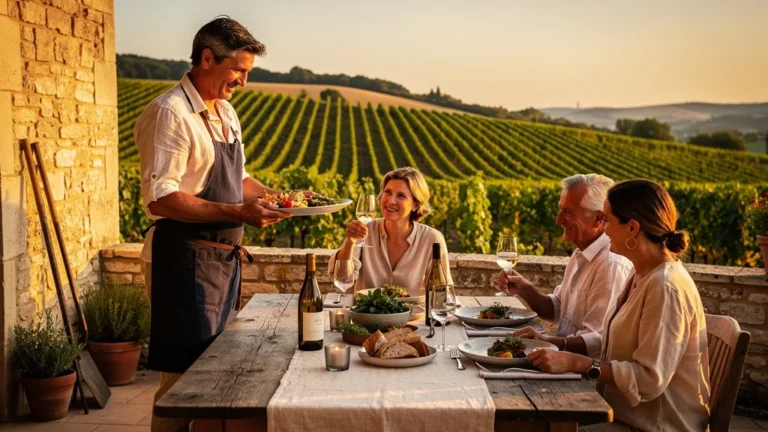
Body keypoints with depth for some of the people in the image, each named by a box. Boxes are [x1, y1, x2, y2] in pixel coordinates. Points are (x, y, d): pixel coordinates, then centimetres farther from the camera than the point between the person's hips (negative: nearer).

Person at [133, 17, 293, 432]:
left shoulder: (226, 112, 13)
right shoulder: (169, 113, -15)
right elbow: (160, 199, -22)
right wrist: (237, 213, -28)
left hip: (224, 257, 9)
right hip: (186, 260, -9)